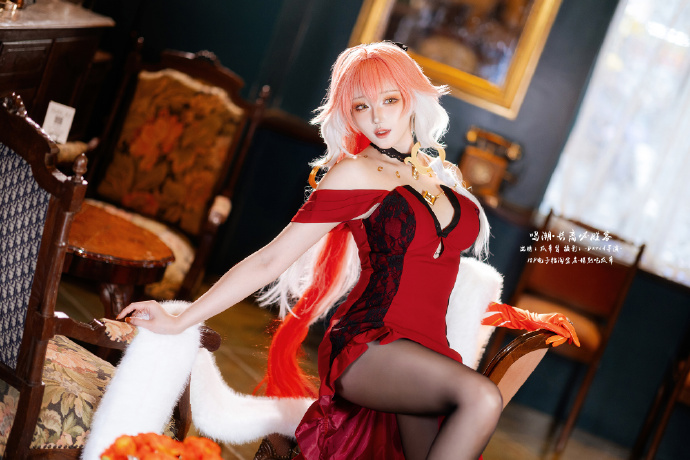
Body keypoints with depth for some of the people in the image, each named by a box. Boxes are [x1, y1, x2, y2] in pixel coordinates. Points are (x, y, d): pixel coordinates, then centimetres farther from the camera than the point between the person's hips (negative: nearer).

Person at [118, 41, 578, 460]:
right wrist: (180, 321, -8)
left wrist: (526, 317, 28)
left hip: (427, 354, 7)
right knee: (481, 397, -32)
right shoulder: (355, 174, -1)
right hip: (367, 345, -6)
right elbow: (271, 260, -3)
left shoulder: (447, 176, 16)